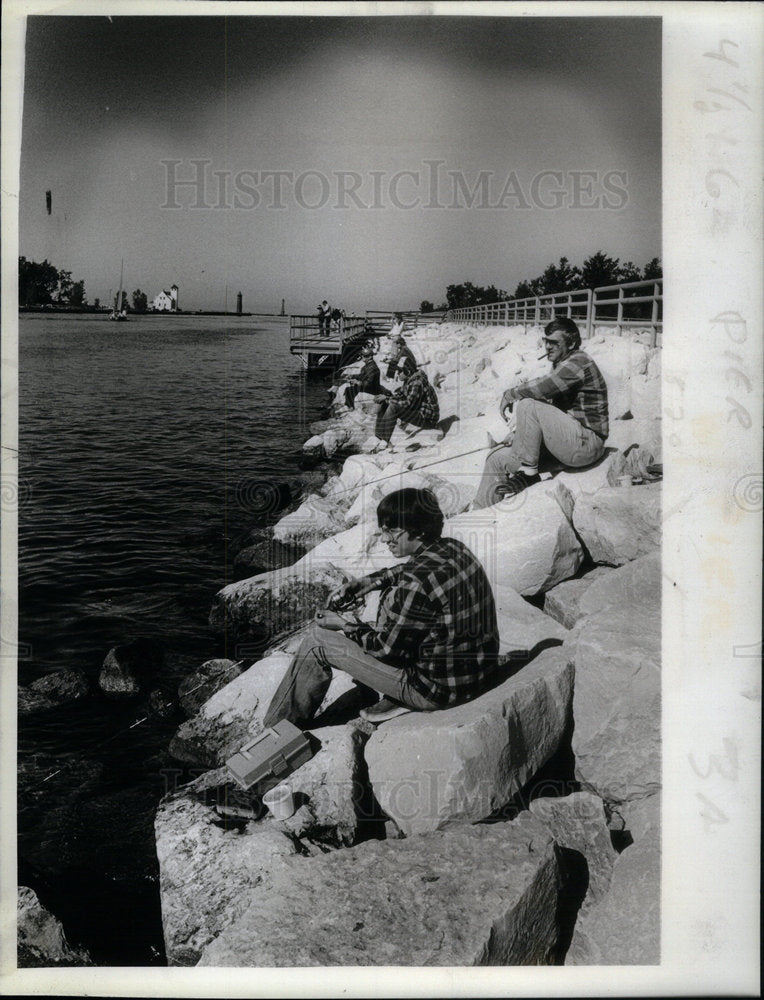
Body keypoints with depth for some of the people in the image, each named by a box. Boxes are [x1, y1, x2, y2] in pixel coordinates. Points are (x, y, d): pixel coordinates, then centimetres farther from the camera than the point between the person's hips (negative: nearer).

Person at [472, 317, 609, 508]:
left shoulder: (579, 363, -12)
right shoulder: (562, 365, 18)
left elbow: (541, 388, -23)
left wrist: (509, 395, -5)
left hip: (586, 444, -10)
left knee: (528, 405, -27)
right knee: (497, 458, 3)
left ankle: (528, 470, -13)